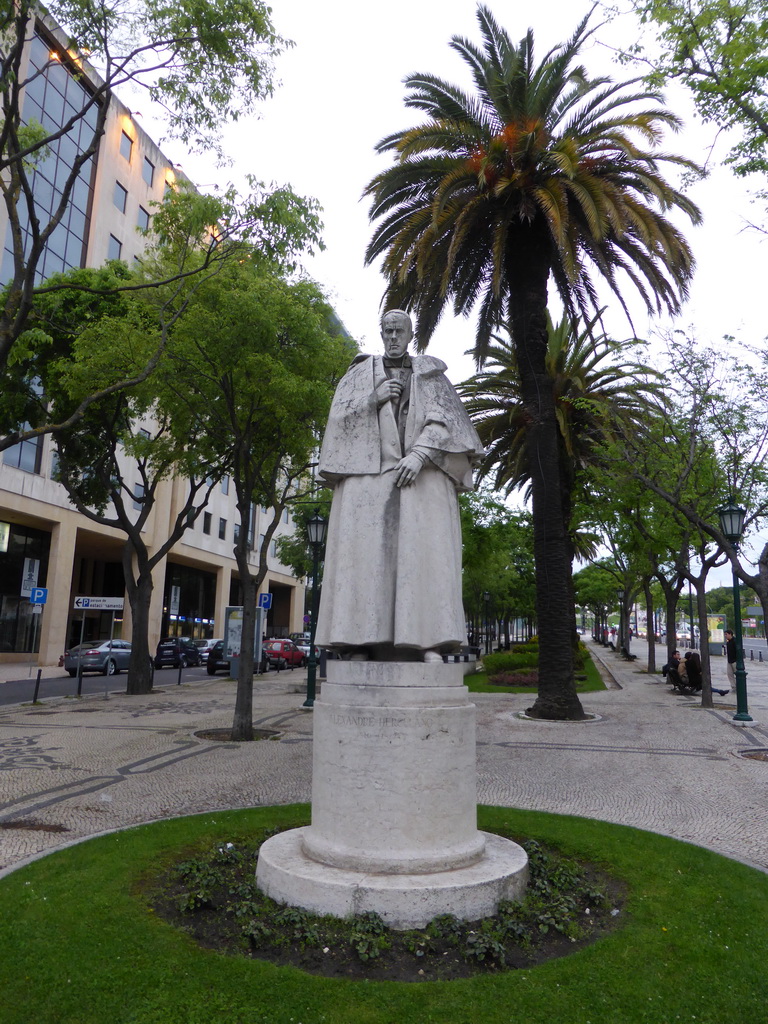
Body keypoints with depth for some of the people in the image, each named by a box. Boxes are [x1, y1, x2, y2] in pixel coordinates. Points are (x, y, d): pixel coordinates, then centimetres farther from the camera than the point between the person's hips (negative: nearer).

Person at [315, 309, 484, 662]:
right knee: (365, 550, -11)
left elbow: (445, 420, 2)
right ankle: (358, 640, -12)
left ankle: (428, 639, -19)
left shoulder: (429, 375, 16)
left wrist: (419, 454, -14)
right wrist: (374, 398, -4)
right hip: (368, 472, 1)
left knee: (424, 549, -15)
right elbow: (339, 417, 11)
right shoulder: (360, 374, 21)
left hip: (422, 472, -1)